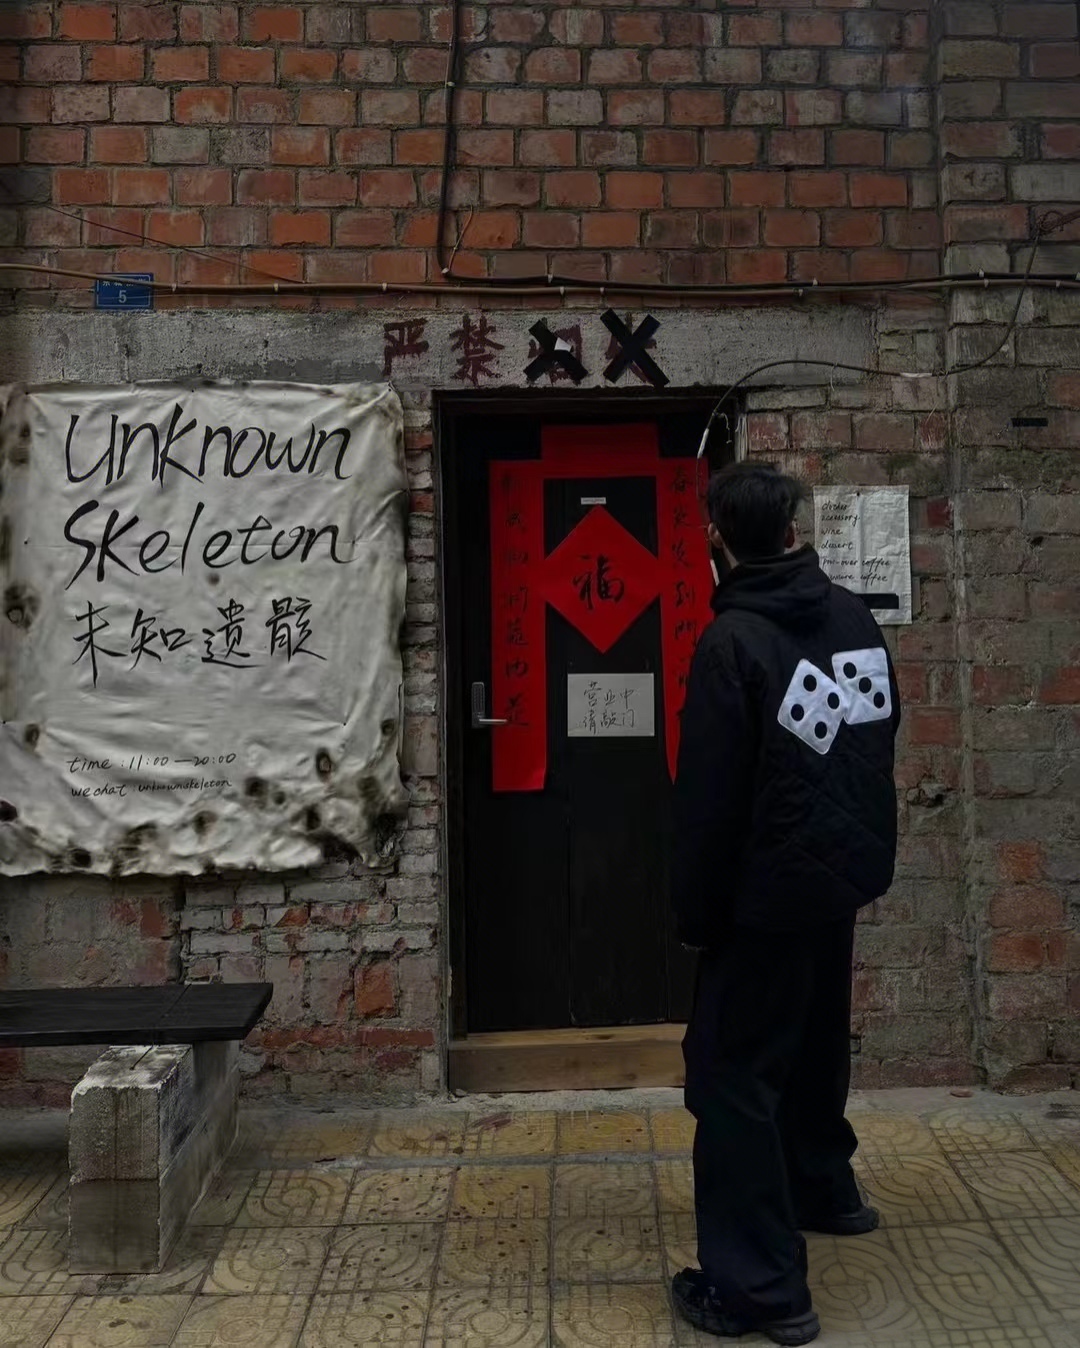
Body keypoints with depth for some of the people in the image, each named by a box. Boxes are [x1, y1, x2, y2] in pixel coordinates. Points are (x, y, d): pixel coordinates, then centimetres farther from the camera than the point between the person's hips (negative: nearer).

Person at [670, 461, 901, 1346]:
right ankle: (823, 1189, 46)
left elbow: (709, 796, -18)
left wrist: (696, 911, -8)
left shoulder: (733, 641, -19)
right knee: (815, 1039, 26)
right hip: (844, 874, 8)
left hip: (770, 891, -8)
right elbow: (881, 741, 10)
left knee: (732, 1074, 1)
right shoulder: (856, 620, 2)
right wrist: (867, 855, 19)